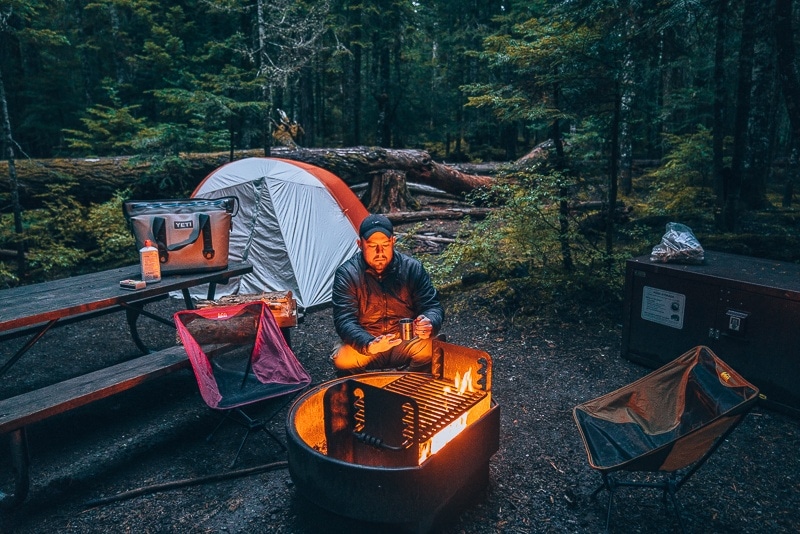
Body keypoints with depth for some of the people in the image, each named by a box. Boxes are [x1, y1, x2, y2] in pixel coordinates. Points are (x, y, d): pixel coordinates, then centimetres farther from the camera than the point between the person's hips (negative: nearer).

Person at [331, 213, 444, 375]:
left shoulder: (412, 268, -5)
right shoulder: (346, 274, -11)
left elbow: (433, 307, -4)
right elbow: (344, 320, -19)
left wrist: (429, 324, -30)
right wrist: (368, 345, -39)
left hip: (407, 342, 2)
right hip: (364, 345, -1)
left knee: (430, 349, -28)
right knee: (343, 359, -31)